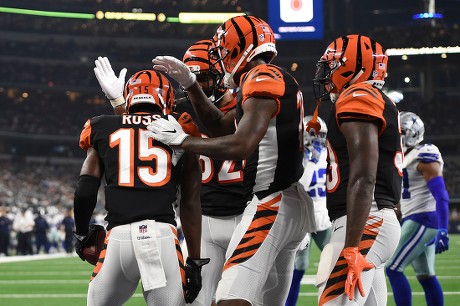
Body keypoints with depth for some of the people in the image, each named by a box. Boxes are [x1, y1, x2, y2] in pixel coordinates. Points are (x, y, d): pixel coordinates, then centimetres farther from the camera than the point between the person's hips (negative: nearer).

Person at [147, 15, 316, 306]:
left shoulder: (263, 81, -13)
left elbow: (241, 146, -24)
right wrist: (191, 84, 19)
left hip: (272, 203, -10)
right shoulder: (281, 81, 18)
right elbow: (221, 127, 26)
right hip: (292, 204, 10)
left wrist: (182, 140, -14)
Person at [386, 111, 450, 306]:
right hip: (414, 220, 10)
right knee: (426, 276, 9)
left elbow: (440, 195, -19)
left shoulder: (424, 157, -13)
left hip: (422, 221, -10)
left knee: (393, 269, -12)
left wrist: (442, 231, -26)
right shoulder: (406, 157, 16)